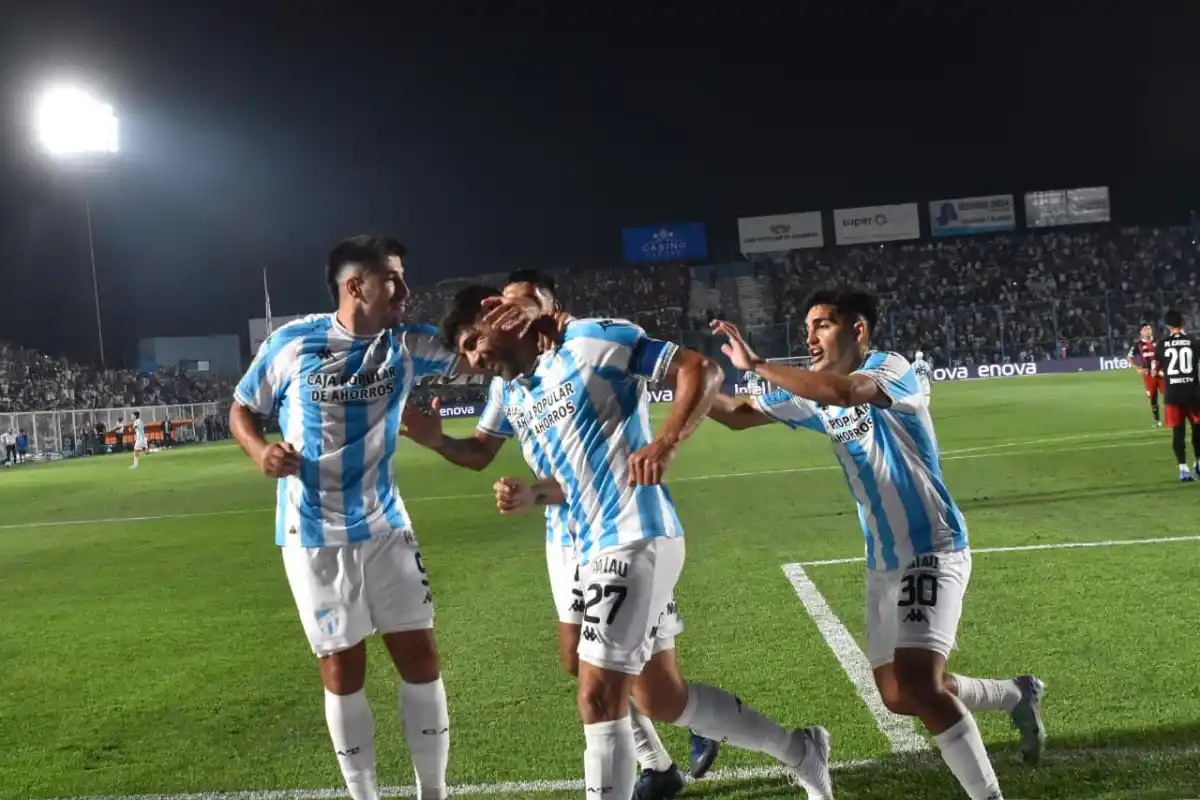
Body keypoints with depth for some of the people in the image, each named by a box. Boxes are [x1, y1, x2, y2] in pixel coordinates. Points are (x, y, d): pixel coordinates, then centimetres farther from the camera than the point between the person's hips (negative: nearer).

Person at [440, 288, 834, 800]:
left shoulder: (588, 340, -7)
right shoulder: (511, 398, 17)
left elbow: (701, 369, -9)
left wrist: (667, 442, -25)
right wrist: (530, 495, 2)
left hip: (634, 539, -9)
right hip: (595, 547, 9)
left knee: (599, 698, -9)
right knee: (661, 699, 15)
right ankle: (800, 752, 33)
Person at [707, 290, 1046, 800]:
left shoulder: (892, 370, -15)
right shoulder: (814, 397, 7)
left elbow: (843, 392, -37)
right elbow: (738, 417, 10)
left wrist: (755, 365, -36)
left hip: (932, 551, -8)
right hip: (883, 563, 9)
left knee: (917, 686, -23)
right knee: (900, 696, 14)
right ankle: (1019, 695, 36)